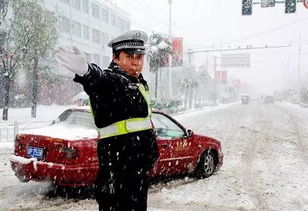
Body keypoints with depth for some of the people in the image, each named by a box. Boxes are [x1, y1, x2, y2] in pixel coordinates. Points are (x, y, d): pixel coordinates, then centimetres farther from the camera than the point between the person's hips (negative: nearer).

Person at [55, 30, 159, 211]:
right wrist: (85, 71, -64)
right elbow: (100, 80, -41)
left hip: (139, 165, 10)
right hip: (118, 167, -10)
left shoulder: (139, 82, 14)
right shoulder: (111, 79, -16)